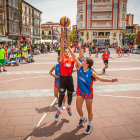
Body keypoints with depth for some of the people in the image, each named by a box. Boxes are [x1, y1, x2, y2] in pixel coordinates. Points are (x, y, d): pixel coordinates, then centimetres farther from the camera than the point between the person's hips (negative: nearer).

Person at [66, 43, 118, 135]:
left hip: (88, 93, -4)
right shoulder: (80, 67, -8)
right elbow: (74, 57, -6)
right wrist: (69, 47, -5)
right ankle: (83, 119, 44)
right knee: (78, 108, 11)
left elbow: (100, 78, -16)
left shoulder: (91, 72, -19)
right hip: (80, 91, 4)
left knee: (89, 110, 10)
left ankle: (90, 125, 33)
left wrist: (110, 80, -30)